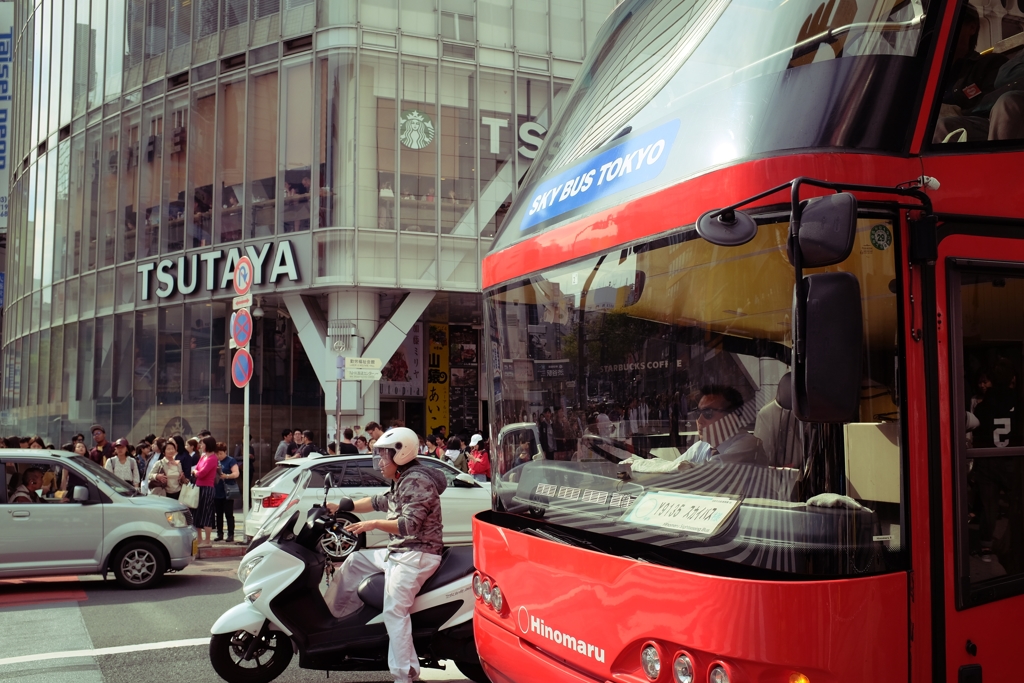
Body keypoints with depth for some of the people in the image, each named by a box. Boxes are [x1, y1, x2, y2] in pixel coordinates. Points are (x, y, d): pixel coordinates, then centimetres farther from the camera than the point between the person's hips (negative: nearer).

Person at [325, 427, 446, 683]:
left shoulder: (417, 481, -17)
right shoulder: (402, 481, 16)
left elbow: (410, 524, -26)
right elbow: (378, 502, 25)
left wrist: (373, 525, -28)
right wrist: (341, 507, 21)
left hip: (417, 555, -11)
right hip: (398, 552, 11)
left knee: (394, 612, -19)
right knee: (355, 560, 19)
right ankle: (332, 615, 26)